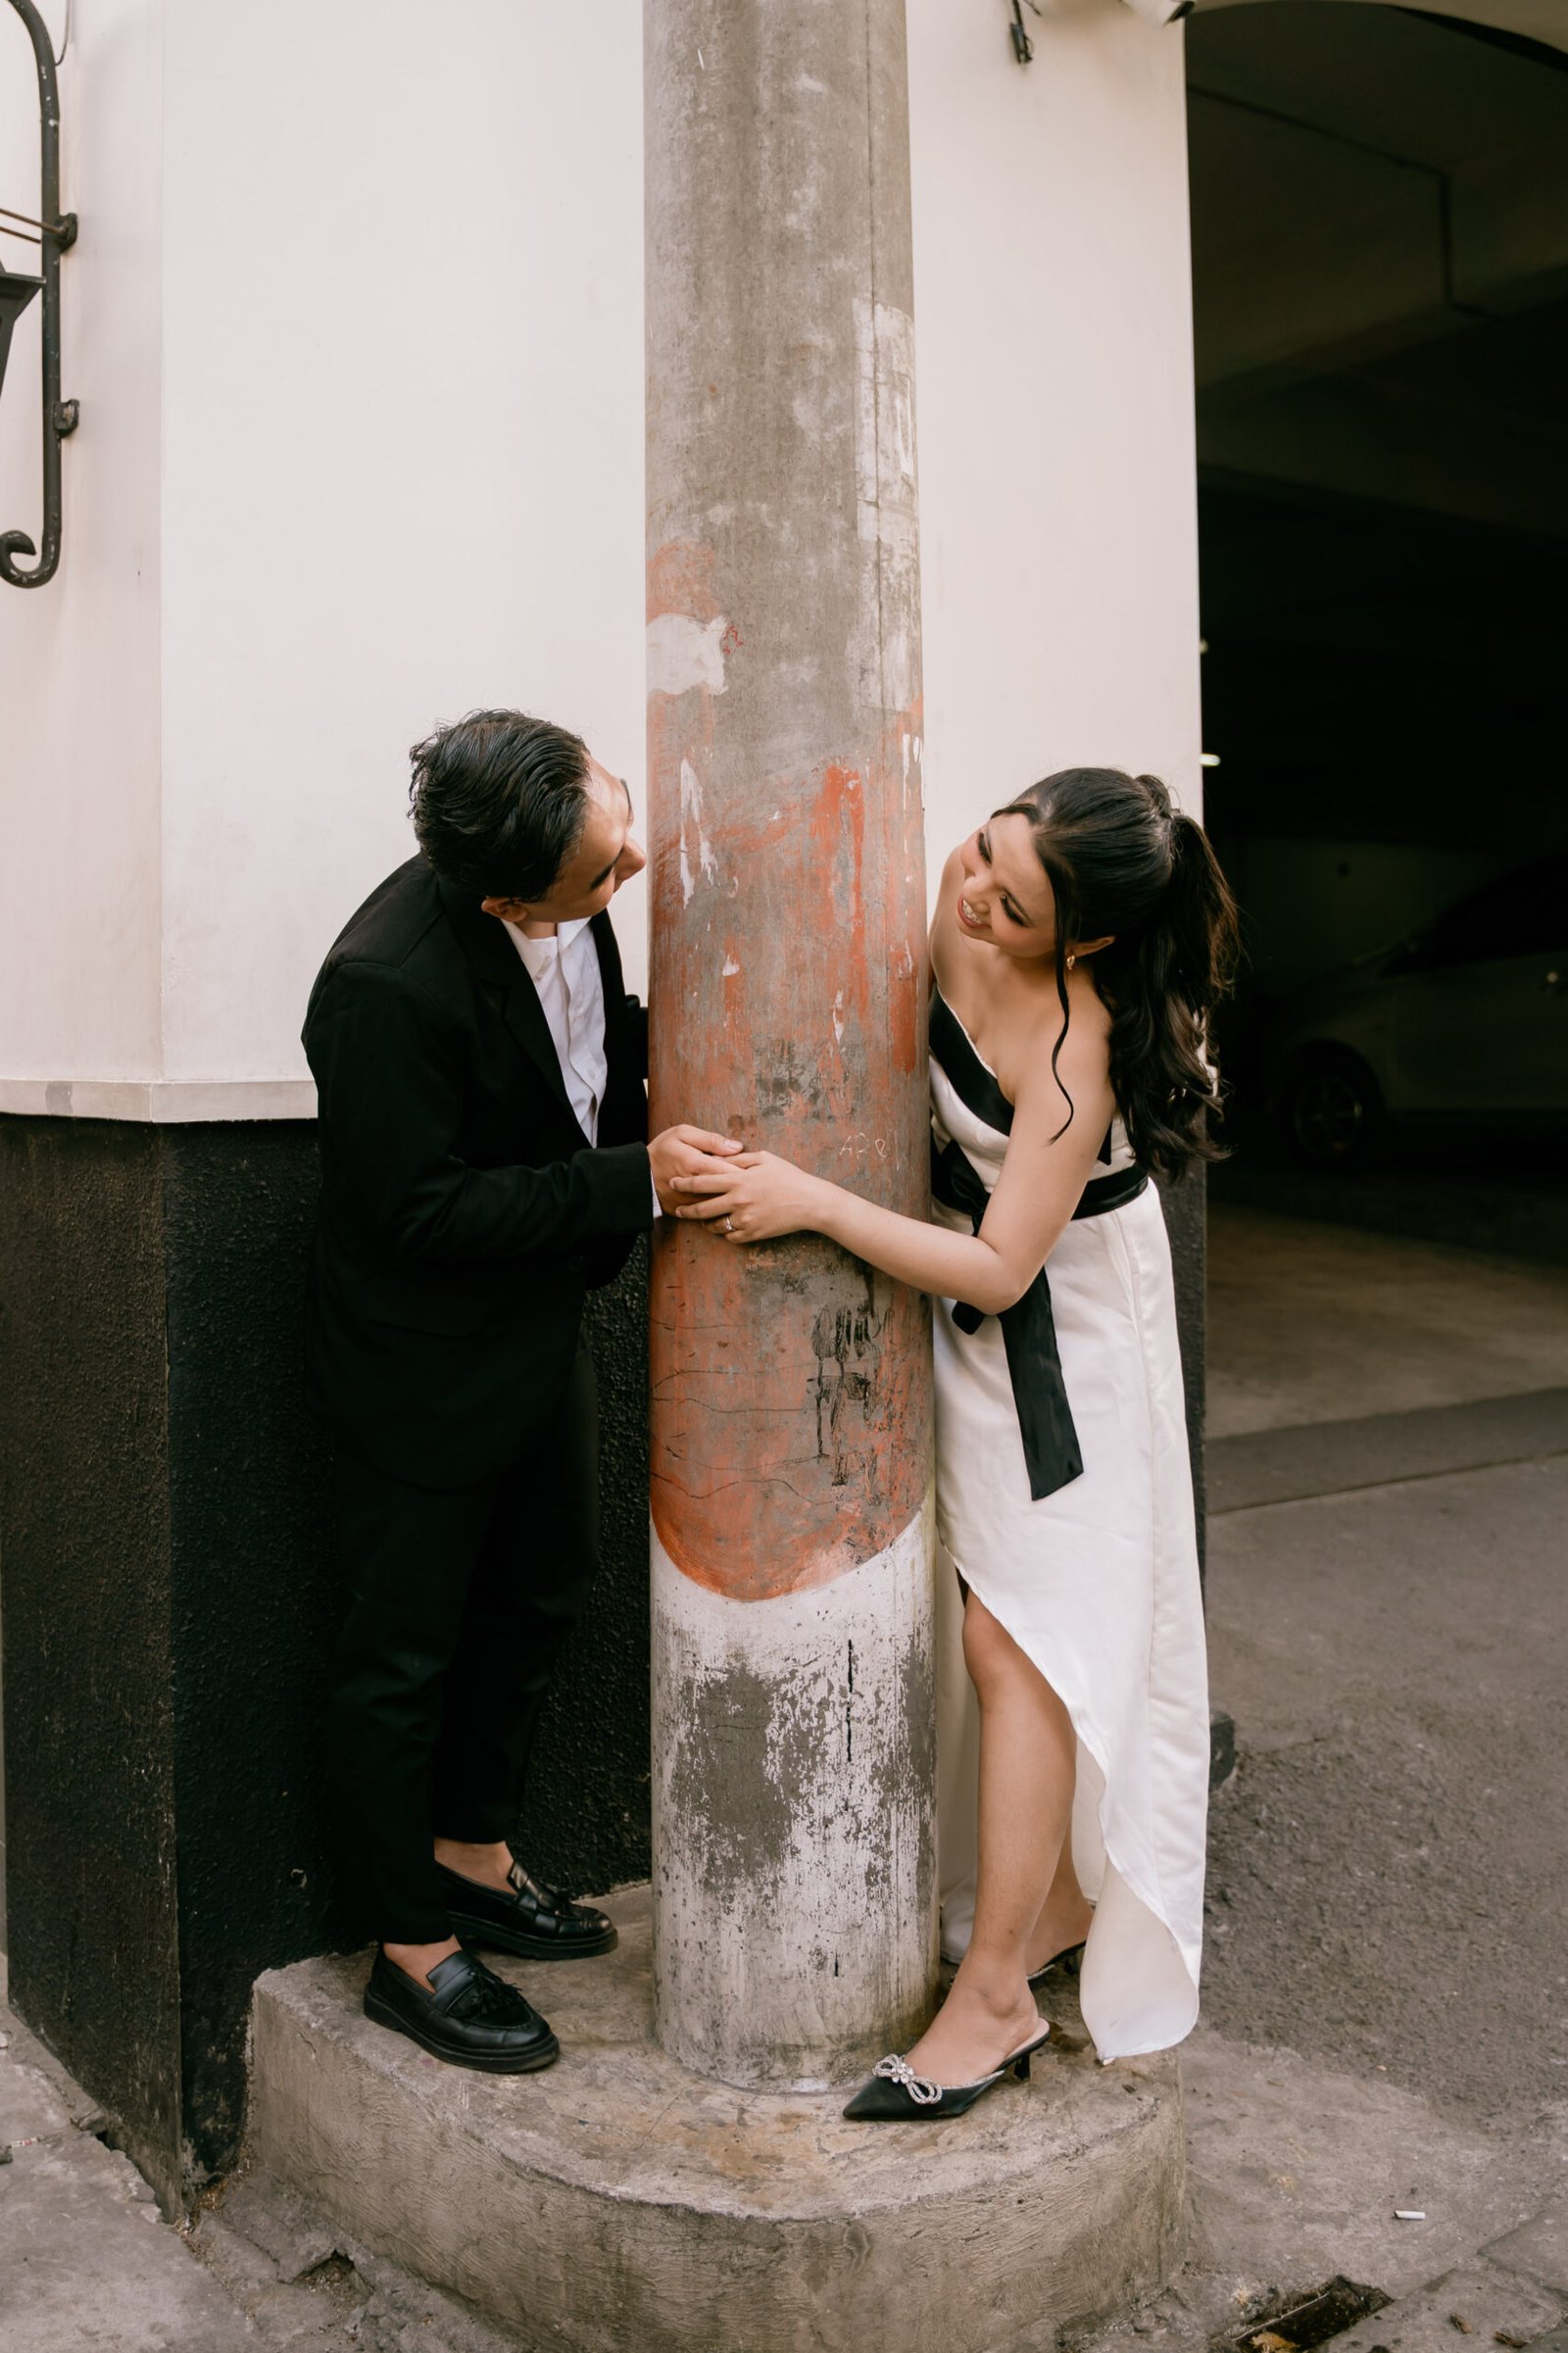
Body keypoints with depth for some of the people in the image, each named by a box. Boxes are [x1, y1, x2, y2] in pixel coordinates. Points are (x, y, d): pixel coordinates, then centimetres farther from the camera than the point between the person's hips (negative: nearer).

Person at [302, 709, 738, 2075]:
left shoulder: (572, 909, -9)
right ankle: (414, 1950, 26)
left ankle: (471, 1861, 43)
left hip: (539, 1325, 9)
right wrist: (635, 1182, -28)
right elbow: (422, 1210, -26)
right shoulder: (387, 985, -32)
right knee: (409, 1651, 8)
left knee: (541, 1597, 22)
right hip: (427, 1359, -8)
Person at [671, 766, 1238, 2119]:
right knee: (999, 1628, 13)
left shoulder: (1077, 1054, -31)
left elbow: (999, 1267, -27)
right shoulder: (965, 895, -11)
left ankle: (994, 2000, 6)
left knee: (1014, 1636, -5)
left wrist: (816, 1203, -29)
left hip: (1059, 1338, -7)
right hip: (968, 1321, 7)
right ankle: (1055, 1902, 30)